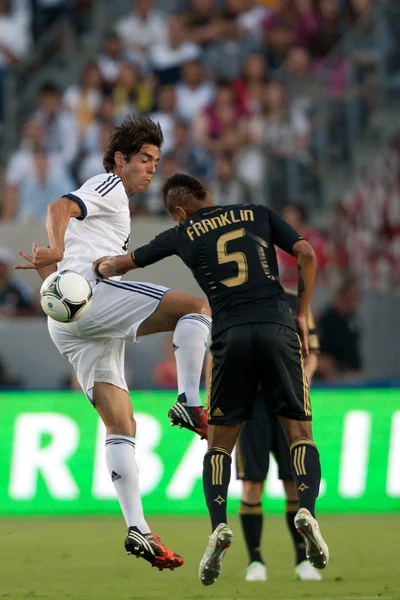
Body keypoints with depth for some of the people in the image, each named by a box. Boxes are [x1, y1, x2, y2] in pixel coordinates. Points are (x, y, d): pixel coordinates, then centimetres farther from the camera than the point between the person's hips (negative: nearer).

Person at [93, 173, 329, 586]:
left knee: (219, 441, 10)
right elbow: (306, 255, 6)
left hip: (230, 335, 0)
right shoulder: (257, 214, 15)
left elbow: (120, 264, 24)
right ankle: (306, 510, -19)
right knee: (299, 431, 6)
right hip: (277, 327, 0)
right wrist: (302, 313, 13)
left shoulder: (183, 234, 13)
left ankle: (218, 525, -12)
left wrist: (101, 266, 46)